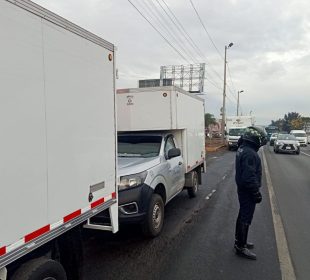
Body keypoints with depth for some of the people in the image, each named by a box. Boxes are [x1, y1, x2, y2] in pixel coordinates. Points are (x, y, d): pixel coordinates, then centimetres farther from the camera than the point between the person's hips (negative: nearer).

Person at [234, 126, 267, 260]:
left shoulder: (243, 149, 8)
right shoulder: (250, 153, -25)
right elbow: (250, 176, -27)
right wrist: (256, 193, -18)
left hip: (242, 189, 10)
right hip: (247, 191, -10)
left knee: (242, 216, 21)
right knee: (246, 218, 0)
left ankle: (239, 240, 35)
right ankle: (241, 247, 11)